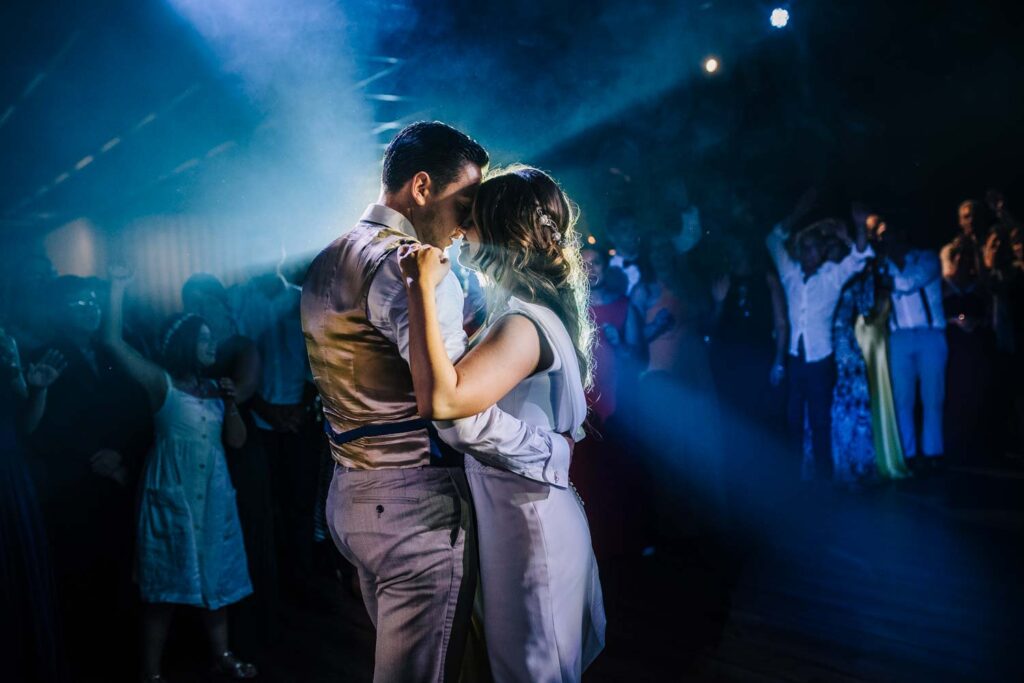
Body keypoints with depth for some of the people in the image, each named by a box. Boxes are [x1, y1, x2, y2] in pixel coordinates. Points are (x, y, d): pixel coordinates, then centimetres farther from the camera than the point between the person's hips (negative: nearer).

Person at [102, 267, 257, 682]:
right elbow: (113, 341, -16)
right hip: (171, 495, -6)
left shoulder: (213, 389, 9)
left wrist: (230, 402, -5)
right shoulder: (161, 384, -6)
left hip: (213, 495, 6)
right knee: (165, 585, 0)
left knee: (215, 575, 14)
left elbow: (236, 441, 9)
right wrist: (118, 288, -17)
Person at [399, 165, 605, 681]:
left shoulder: (523, 324, -26)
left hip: (530, 528, -10)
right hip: (520, 520, 10)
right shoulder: (530, 310, 5)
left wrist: (423, 288, -34)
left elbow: (440, 399, -40)